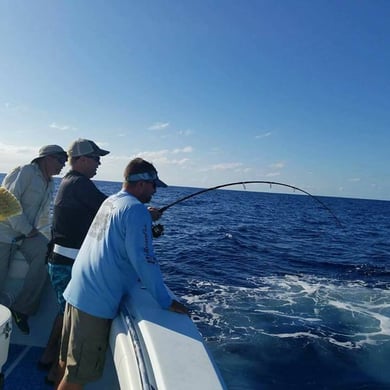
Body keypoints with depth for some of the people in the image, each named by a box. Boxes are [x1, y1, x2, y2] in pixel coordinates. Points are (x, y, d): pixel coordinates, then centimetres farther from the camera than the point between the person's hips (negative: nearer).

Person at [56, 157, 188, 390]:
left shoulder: (109, 201, 9)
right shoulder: (136, 210, -17)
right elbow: (144, 259, -22)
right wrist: (166, 302, -15)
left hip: (76, 292, 9)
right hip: (96, 302, -9)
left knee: (68, 362, 24)